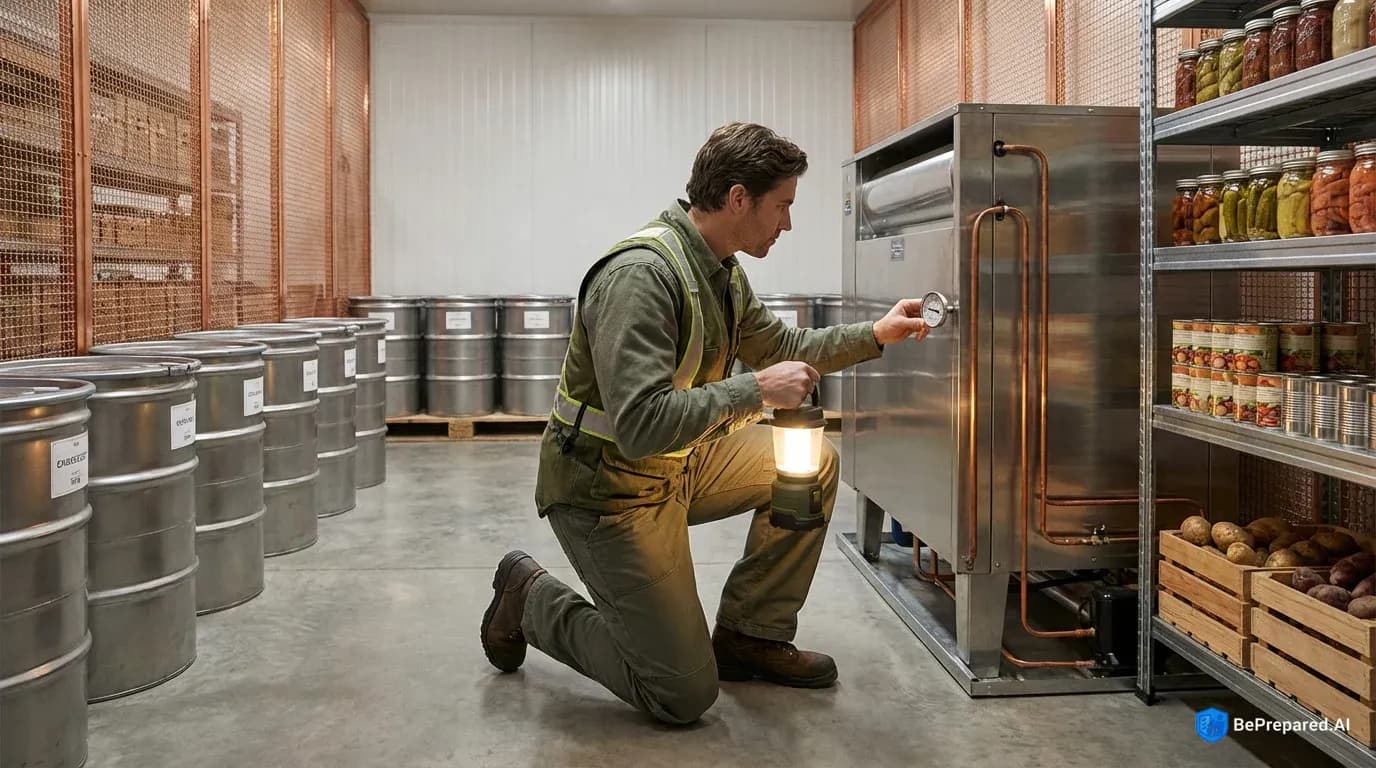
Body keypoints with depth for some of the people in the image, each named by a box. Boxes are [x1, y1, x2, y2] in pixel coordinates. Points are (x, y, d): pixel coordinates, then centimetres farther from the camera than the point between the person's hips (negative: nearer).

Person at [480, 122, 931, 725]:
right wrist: (757, 391, -28)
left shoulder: (724, 273, 2)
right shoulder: (641, 273, -27)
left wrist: (875, 335, 10)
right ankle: (531, 599, 12)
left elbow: (779, 346, 19)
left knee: (815, 465, 4)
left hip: (679, 464, 9)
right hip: (609, 487, -9)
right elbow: (641, 424, -35)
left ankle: (750, 636, 14)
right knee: (685, 696, -6)